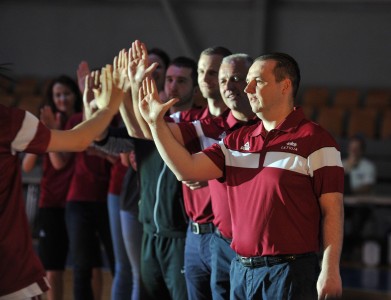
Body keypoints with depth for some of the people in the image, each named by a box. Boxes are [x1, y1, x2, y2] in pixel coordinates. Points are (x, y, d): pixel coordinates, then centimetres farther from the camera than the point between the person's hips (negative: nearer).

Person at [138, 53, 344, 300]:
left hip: (290, 271, -6)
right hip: (242, 270, 6)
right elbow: (187, 169, 5)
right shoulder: (238, 140, 13)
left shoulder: (314, 140, -6)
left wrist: (330, 270, -14)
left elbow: (332, 209, -9)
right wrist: (156, 123, 0)